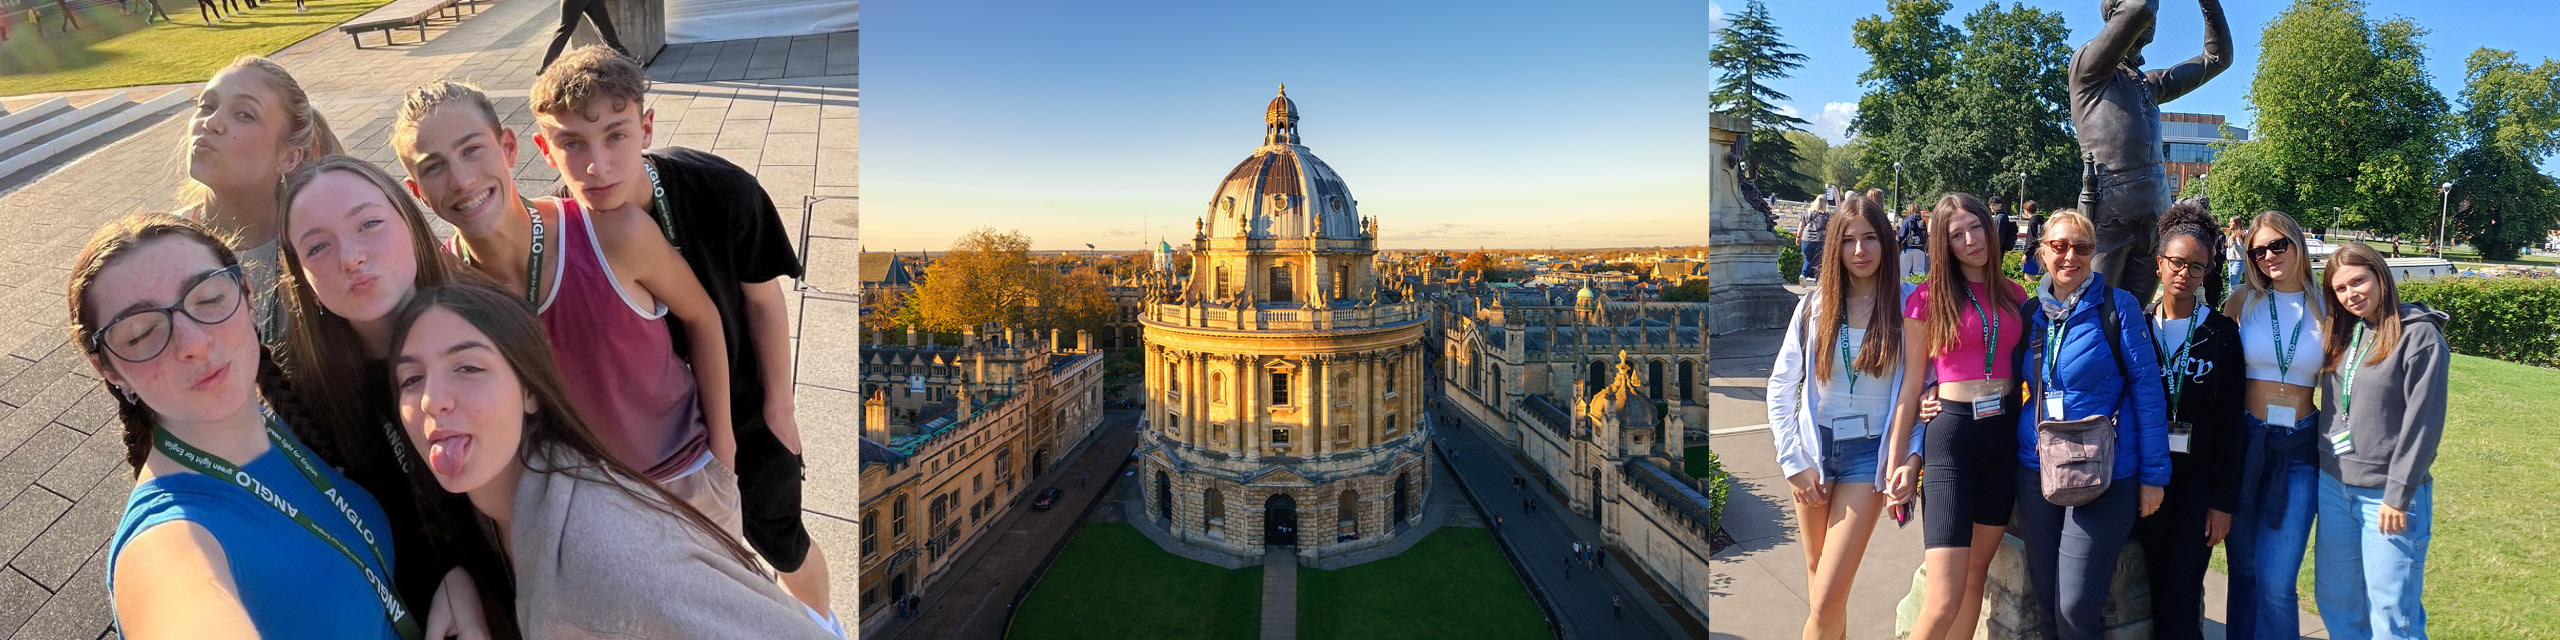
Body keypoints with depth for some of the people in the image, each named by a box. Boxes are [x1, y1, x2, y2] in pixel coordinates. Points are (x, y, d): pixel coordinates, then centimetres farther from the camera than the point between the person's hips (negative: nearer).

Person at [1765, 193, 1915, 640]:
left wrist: (1911, 452, -12)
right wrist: (1793, 462, -3)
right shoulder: (1815, 305, 0)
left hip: (1869, 450, -3)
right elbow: (1780, 386, 2)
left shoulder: (1908, 302, -5)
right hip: (1814, 444, 3)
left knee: (1828, 600, -10)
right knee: (1817, 571, 16)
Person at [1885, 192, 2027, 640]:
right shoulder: (1928, 299, -2)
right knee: (1944, 600, -12)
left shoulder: (2013, 295, 10)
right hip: (1952, 434, -5)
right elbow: (1910, 386, 0)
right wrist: (1899, 463, -3)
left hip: (2005, 433, 5)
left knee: (1976, 576, 12)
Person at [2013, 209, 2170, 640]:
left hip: (2103, 473, -4)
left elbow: (2148, 390, -6)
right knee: (2045, 605, 12)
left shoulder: (2118, 306, -5)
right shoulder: (2031, 312, 8)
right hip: (2037, 470, 4)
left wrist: (2154, 474, -7)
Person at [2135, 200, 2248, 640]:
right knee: (2156, 583, 4)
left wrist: (2224, 500, -4)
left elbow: (2230, 422, 0)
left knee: (2182, 591, -5)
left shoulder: (2221, 334, 1)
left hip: (2199, 476, -1)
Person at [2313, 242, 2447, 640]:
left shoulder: (2420, 336, -10)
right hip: (2334, 485, 6)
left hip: (2388, 496, -6)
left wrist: (2399, 496, -14)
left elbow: (2423, 422, -13)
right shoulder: (2340, 335, 8)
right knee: (2335, 602, 14)